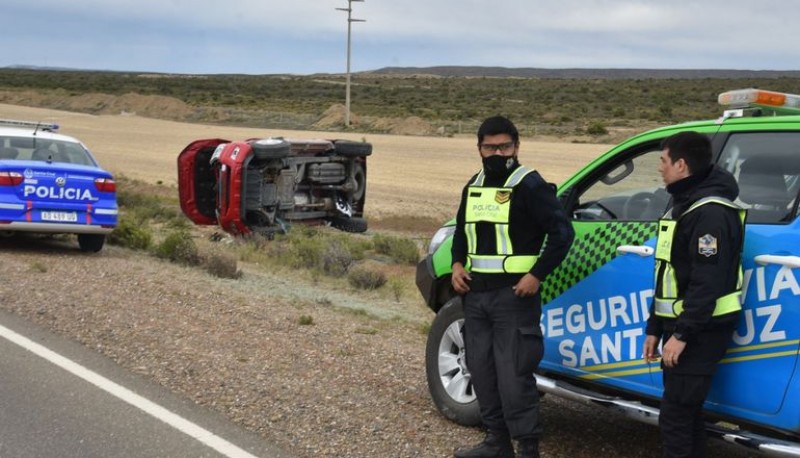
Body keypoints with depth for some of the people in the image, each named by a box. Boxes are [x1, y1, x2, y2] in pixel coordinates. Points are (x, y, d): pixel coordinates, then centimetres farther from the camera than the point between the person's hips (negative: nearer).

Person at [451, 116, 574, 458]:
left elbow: (562, 232, -10)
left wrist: (537, 275, -15)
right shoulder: (473, 187, 14)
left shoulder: (530, 185, -8)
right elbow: (461, 231, 26)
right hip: (475, 293, 8)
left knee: (514, 375, -8)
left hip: (514, 294, -7)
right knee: (481, 370, 12)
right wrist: (457, 264, 7)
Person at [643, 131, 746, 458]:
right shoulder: (684, 205, 16)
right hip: (680, 326, 10)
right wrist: (655, 328, 18)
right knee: (685, 410, 15)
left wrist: (682, 334, -23)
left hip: (701, 331, -10)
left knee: (675, 416, -9)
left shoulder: (710, 212, -18)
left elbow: (707, 282, -24)